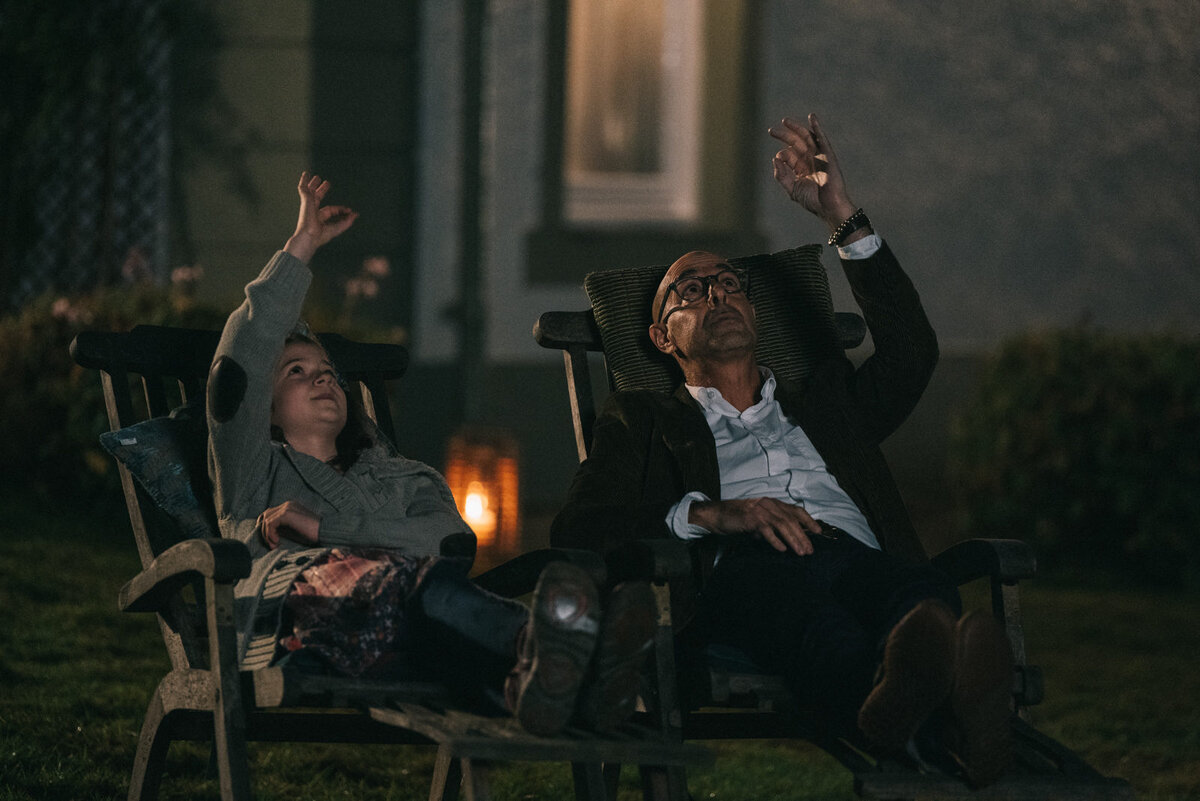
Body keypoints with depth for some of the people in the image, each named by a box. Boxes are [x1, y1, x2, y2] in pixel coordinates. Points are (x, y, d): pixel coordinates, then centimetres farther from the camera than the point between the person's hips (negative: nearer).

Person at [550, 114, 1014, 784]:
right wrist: (709, 513, -7)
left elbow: (911, 355, 20)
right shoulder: (643, 421, 32)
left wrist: (842, 215, 17)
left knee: (926, 595, -37)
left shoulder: (823, 400, 41)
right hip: (741, 569, -3)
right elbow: (578, 528, 12)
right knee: (802, 603, -43)